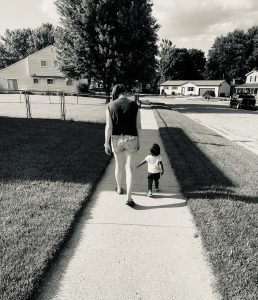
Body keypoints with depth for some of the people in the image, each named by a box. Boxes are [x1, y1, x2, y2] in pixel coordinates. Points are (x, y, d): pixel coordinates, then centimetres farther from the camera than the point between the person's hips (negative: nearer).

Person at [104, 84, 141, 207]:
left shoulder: (110, 106, -5)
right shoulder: (134, 105, -4)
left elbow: (108, 127, -9)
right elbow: (138, 126, -3)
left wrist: (106, 143, -3)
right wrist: (138, 141, 8)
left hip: (116, 139, 1)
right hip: (131, 139, -1)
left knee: (119, 165, 20)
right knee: (129, 168, 3)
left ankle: (119, 188, 40)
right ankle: (128, 197, -3)